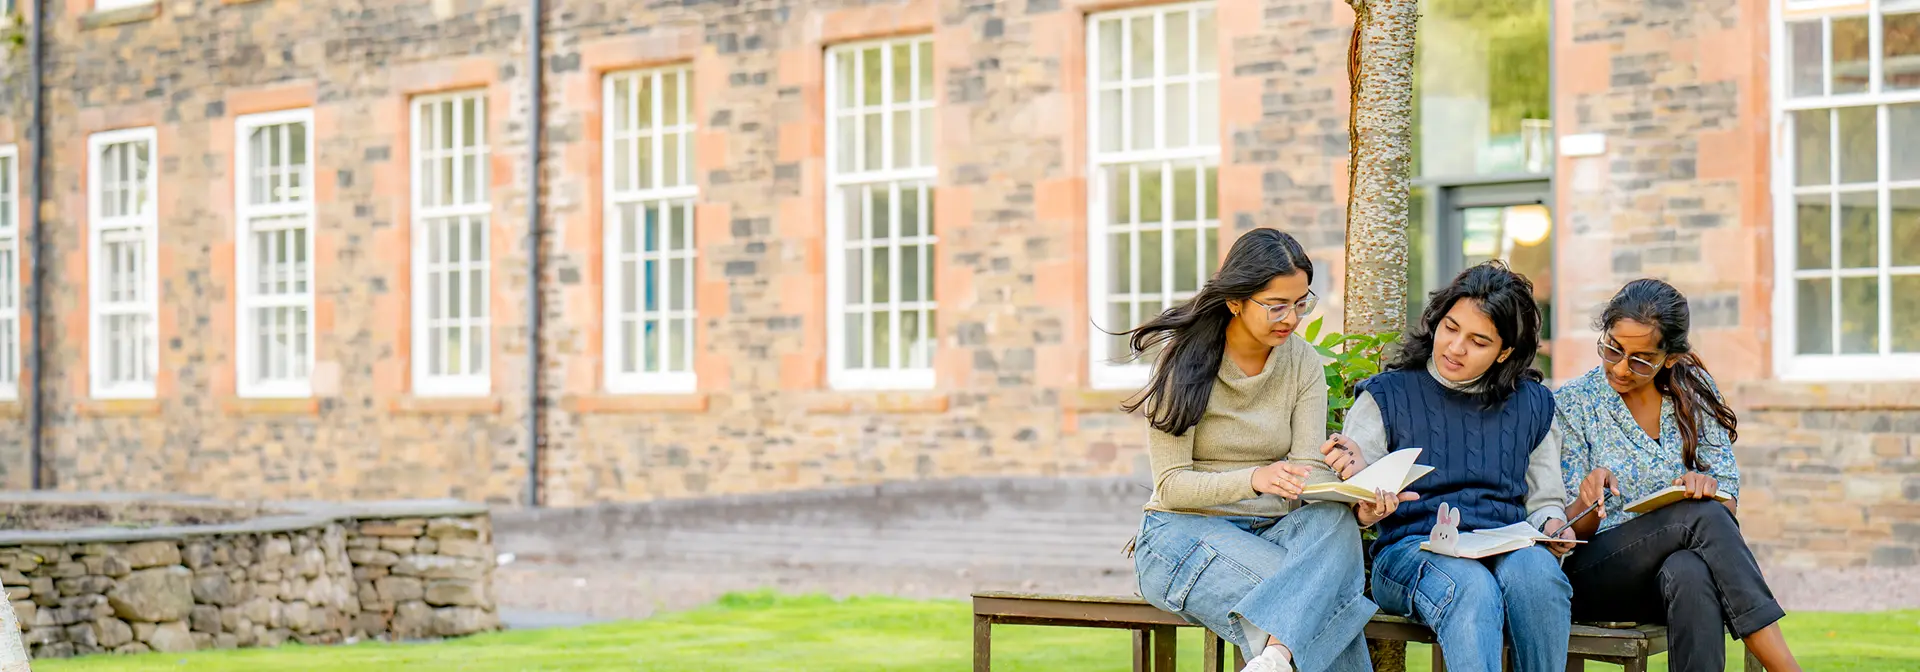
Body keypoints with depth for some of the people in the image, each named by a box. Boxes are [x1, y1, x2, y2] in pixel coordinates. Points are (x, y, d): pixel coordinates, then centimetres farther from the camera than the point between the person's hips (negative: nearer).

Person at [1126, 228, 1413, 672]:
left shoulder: (1303, 362, 6)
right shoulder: (1184, 361, -7)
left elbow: (1308, 470, -4)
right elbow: (1171, 485, -11)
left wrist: (1360, 505, -27)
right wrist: (1253, 479, -30)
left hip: (1271, 534, 4)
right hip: (1184, 532, -4)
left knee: (1336, 521, -36)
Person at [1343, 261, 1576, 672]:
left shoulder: (1531, 405, 20)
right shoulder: (1388, 396, 11)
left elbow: (1545, 500, 26)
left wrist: (1551, 524, 1)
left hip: (1507, 549, 3)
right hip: (1412, 548, -2)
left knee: (1537, 573, -36)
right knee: (1473, 589, -38)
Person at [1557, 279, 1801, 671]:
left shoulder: (1695, 393, 10)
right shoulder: (1574, 404, 2)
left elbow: (1728, 500, 8)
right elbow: (1569, 532, -1)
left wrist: (1707, 485, -17)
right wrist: (1587, 502, -26)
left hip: (1678, 565, 2)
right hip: (1595, 576, -2)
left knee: (1690, 573, -38)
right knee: (1702, 515, -33)